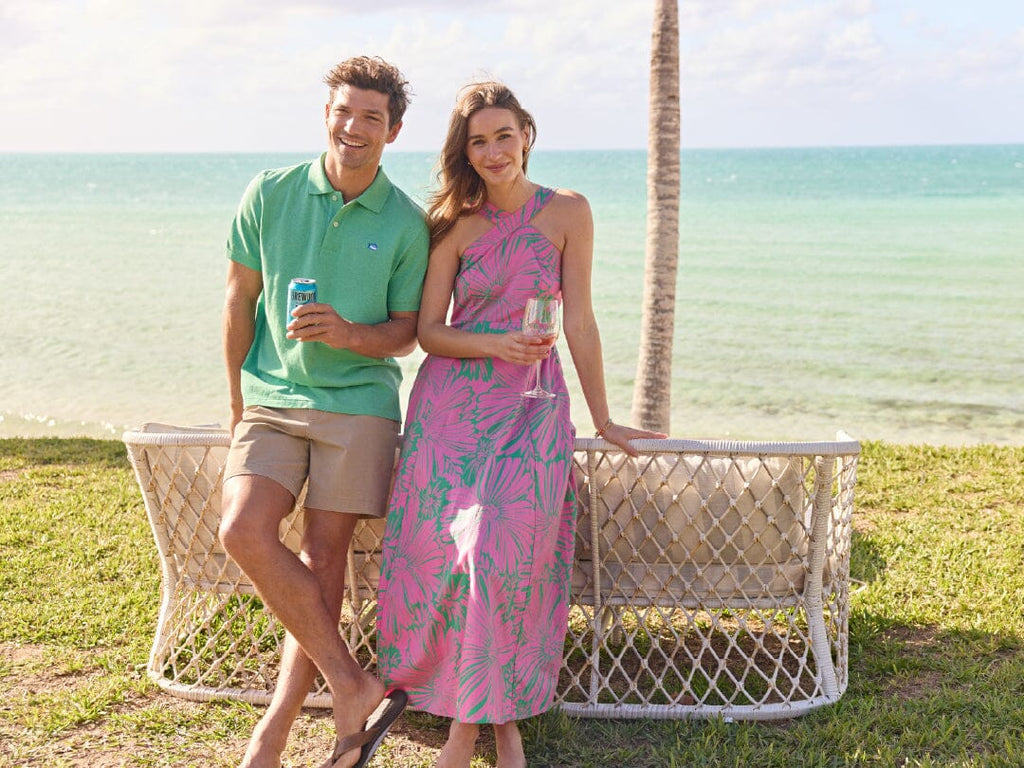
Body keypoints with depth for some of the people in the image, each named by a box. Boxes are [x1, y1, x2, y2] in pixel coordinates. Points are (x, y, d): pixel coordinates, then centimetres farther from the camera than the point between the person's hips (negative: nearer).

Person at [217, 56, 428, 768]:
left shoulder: (407, 223, 0)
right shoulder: (270, 194, 2)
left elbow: (407, 333, 5)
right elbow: (240, 301, 9)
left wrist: (349, 334, -16)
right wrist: (239, 399, 10)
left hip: (359, 400, -1)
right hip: (272, 397, 2)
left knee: (324, 556, -4)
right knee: (245, 530, -19)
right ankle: (353, 686, -10)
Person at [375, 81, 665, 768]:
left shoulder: (568, 213, 0)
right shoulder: (458, 223, 3)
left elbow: (579, 321, 2)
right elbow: (428, 328, 2)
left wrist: (603, 420, 4)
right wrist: (496, 345, -16)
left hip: (531, 408, -1)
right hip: (452, 403, 1)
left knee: (511, 558, -10)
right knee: (445, 552, -4)